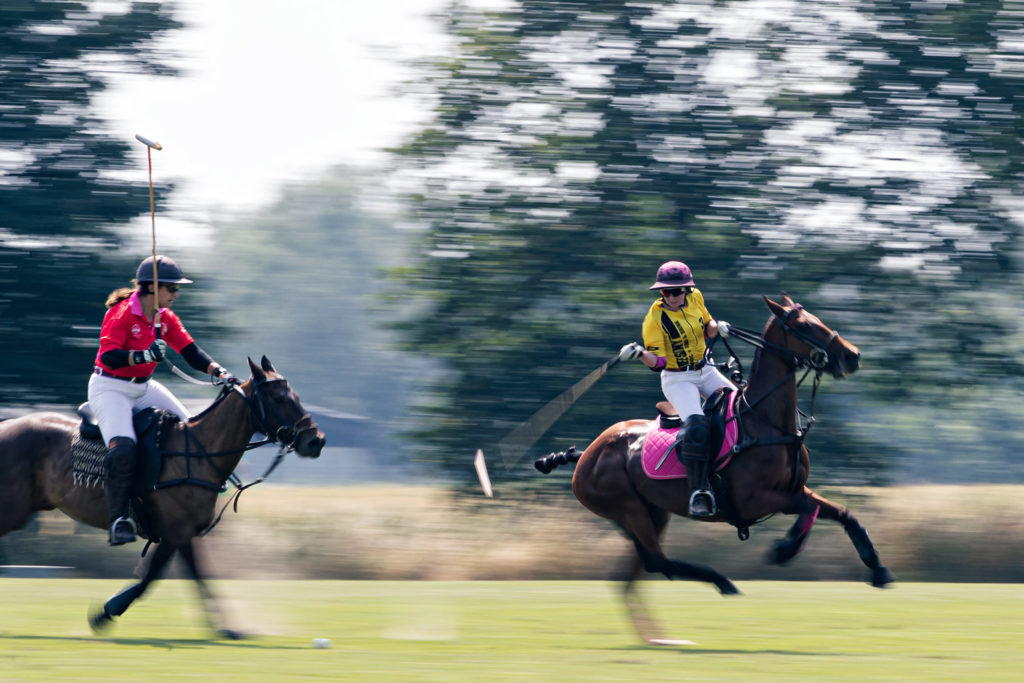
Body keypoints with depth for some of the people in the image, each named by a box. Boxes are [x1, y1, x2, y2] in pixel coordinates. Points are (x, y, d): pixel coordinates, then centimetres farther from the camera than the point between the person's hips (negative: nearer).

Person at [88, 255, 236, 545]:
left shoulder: (165, 318, 6)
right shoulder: (121, 314, -17)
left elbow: (189, 350, 0)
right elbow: (108, 355, -28)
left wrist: (218, 371, -16)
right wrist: (144, 355, -42)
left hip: (143, 386, 9)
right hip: (109, 387, -8)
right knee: (122, 448, -28)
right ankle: (119, 519, -21)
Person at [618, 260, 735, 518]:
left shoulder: (695, 297, -3)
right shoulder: (655, 318, -18)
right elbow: (658, 362, -19)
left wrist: (717, 328, -8)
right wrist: (640, 354, -38)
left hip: (706, 371, 6)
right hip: (677, 379, -6)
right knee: (696, 427, -27)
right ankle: (699, 491, -22)